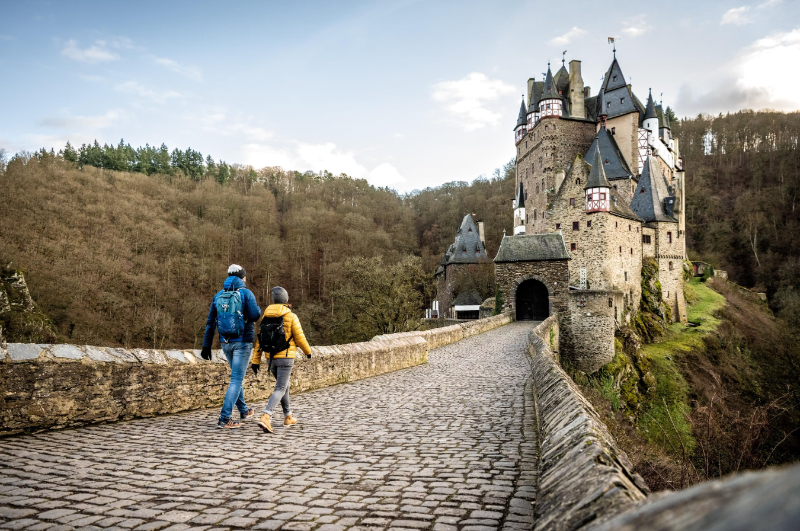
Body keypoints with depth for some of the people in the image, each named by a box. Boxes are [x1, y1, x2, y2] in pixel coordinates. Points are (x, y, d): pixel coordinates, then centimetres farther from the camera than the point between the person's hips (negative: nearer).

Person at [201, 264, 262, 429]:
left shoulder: (218, 296, 8)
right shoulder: (246, 293, -7)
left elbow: (210, 322, 8)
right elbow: (254, 316, -17)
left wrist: (206, 345, 11)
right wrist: (258, 309, 7)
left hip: (226, 343, 6)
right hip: (242, 342, -6)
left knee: (237, 376, 22)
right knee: (236, 379, -3)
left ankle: (244, 410, 34)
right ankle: (224, 418, -9)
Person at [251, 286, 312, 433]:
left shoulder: (266, 316, 3)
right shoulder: (291, 317, -11)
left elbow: (259, 339, 1)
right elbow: (300, 338, -8)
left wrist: (256, 360, 2)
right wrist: (308, 351, 11)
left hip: (271, 358, 5)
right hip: (285, 357, -5)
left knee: (283, 384, 23)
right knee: (280, 389, -5)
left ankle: (288, 417, 31)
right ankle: (265, 417, -23)